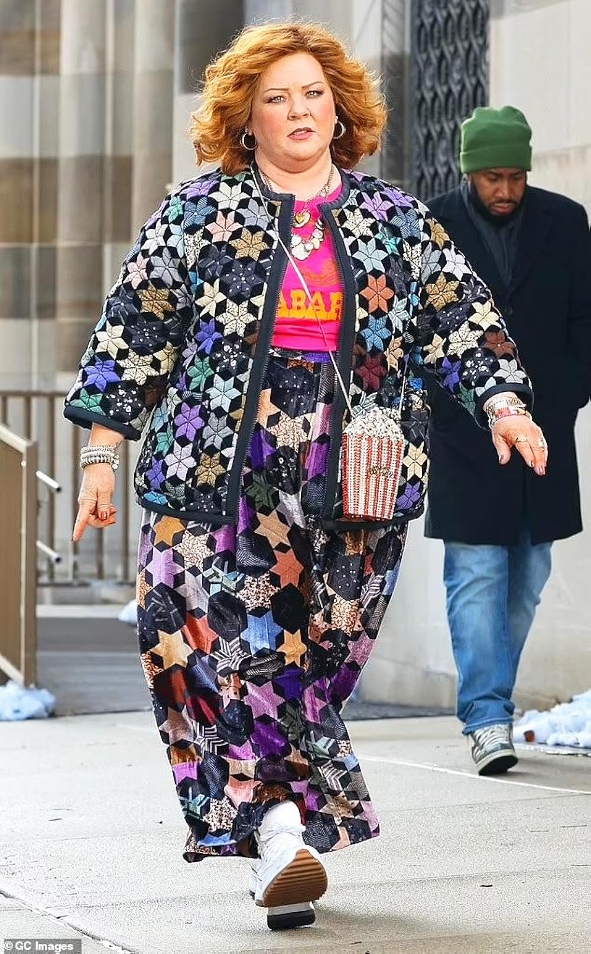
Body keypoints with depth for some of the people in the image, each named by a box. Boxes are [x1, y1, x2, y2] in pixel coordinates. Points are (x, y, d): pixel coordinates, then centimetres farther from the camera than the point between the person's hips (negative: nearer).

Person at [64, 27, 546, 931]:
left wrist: (502, 401, -4)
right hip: (217, 475, -1)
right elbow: (133, 333, 7)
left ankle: (281, 837, 12)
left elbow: (462, 316, 12)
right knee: (223, 642, -14)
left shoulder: (395, 220, 13)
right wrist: (101, 453, 3)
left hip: (349, 486, 2)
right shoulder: (197, 213, 8)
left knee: (318, 658, 2)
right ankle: (280, 827, -15)